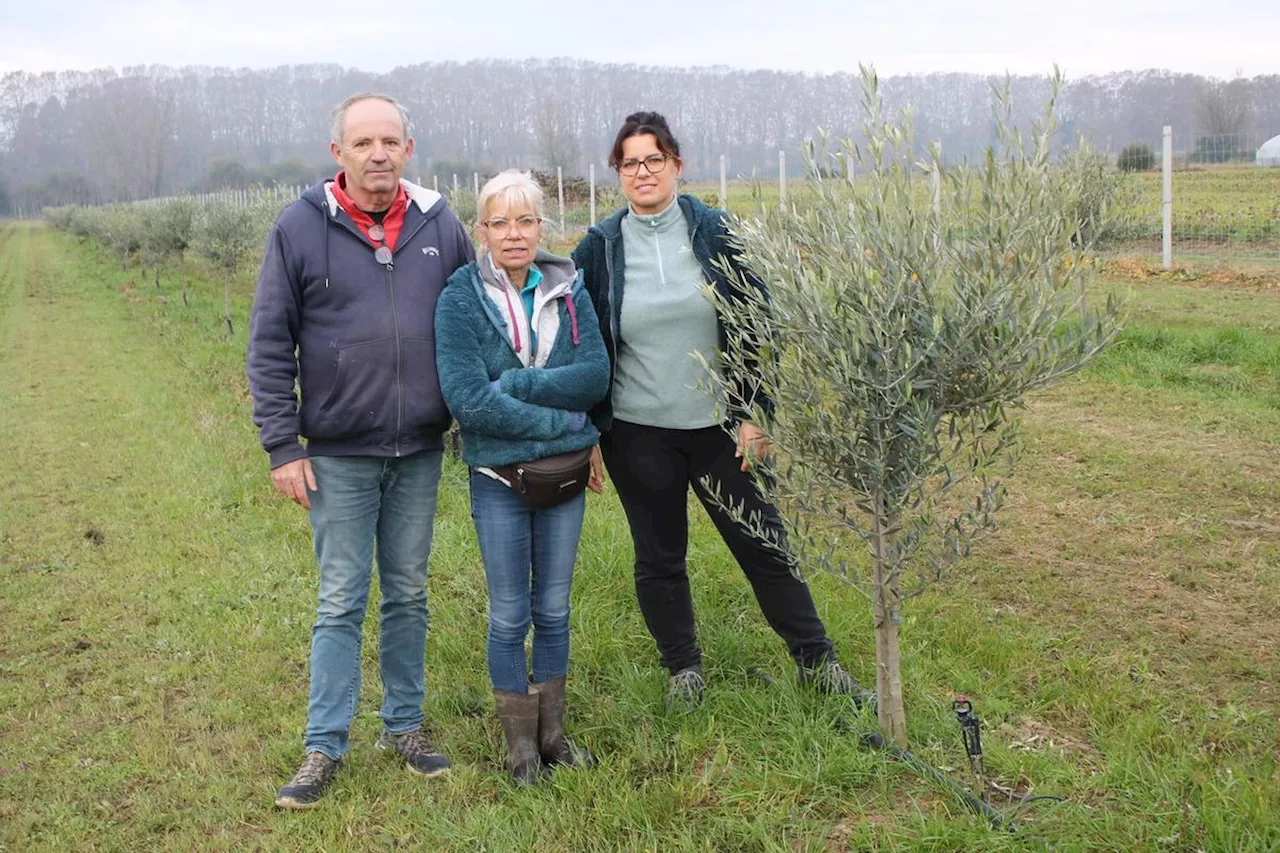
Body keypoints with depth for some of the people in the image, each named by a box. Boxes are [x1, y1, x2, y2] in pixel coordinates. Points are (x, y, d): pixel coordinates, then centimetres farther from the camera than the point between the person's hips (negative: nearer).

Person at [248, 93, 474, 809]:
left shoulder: (441, 227, 2)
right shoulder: (301, 228, -5)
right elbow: (270, 346, -4)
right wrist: (282, 447, -7)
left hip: (420, 453, 3)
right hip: (338, 455, -2)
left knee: (409, 595, 13)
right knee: (341, 602, 3)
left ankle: (405, 724, 28)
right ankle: (326, 744, 14)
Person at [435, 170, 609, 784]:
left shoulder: (567, 288, 1)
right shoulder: (461, 299, -10)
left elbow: (595, 376, -10)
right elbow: (467, 399, -19)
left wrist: (515, 382, -19)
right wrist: (558, 418, -18)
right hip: (498, 477, -3)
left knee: (553, 607, 14)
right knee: (510, 614, 8)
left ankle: (552, 730, 28)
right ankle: (519, 742, 22)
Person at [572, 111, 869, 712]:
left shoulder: (714, 232, -2)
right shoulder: (599, 248, -1)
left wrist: (755, 414, -5)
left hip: (718, 423, 0)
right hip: (637, 434, 0)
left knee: (763, 540, 7)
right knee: (658, 558, 11)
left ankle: (815, 658, 22)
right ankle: (683, 668, 30)